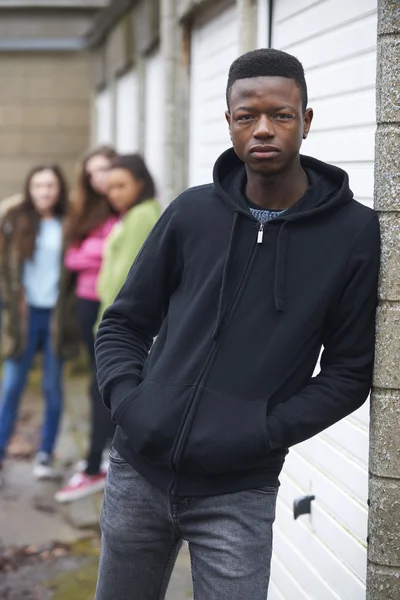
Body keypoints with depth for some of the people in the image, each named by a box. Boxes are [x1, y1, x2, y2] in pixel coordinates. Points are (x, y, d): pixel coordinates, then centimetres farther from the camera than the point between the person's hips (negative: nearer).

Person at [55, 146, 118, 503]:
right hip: (89, 303, 7)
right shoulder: (86, 212, 13)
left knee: (104, 385, -7)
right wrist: (102, 251, -8)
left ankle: (94, 469, -4)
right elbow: (73, 257, 6)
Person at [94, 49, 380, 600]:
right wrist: (126, 399, -6)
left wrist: (264, 430, -12)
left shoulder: (354, 234, -4)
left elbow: (349, 370, -1)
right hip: (138, 472, 3)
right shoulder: (193, 212, 3)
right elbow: (123, 324, 11)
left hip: (238, 492, -3)